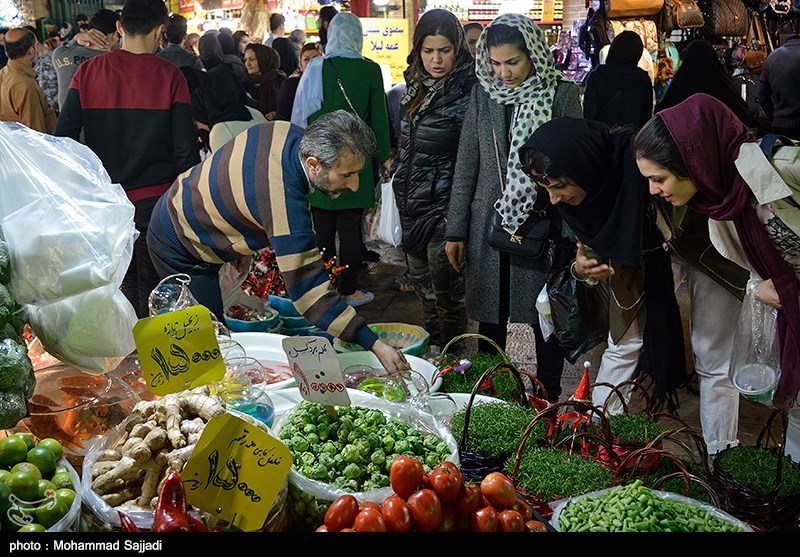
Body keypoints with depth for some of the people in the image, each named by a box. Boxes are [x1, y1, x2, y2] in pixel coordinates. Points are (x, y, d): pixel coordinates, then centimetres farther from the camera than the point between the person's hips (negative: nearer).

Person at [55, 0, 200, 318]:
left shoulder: (88, 72, -1)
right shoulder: (169, 76, -7)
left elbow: (63, 137, -4)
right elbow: (185, 149, -10)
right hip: (155, 201, -2)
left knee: (127, 283, 19)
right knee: (154, 292, 8)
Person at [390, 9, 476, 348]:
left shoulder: (465, 93, -14)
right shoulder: (416, 86, 9)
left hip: (443, 206, -8)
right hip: (412, 204, 8)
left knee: (445, 292, 0)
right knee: (422, 286, 18)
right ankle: (431, 348, 34)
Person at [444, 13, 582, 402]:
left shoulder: (562, 94, -4)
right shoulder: (483, 94, 3)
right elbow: (466, 165, 6)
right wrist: (456, 231, 5)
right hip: (489, 224, 2)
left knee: (546, 318, 9)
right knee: (490, 317, 11)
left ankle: (548, 400, 27)